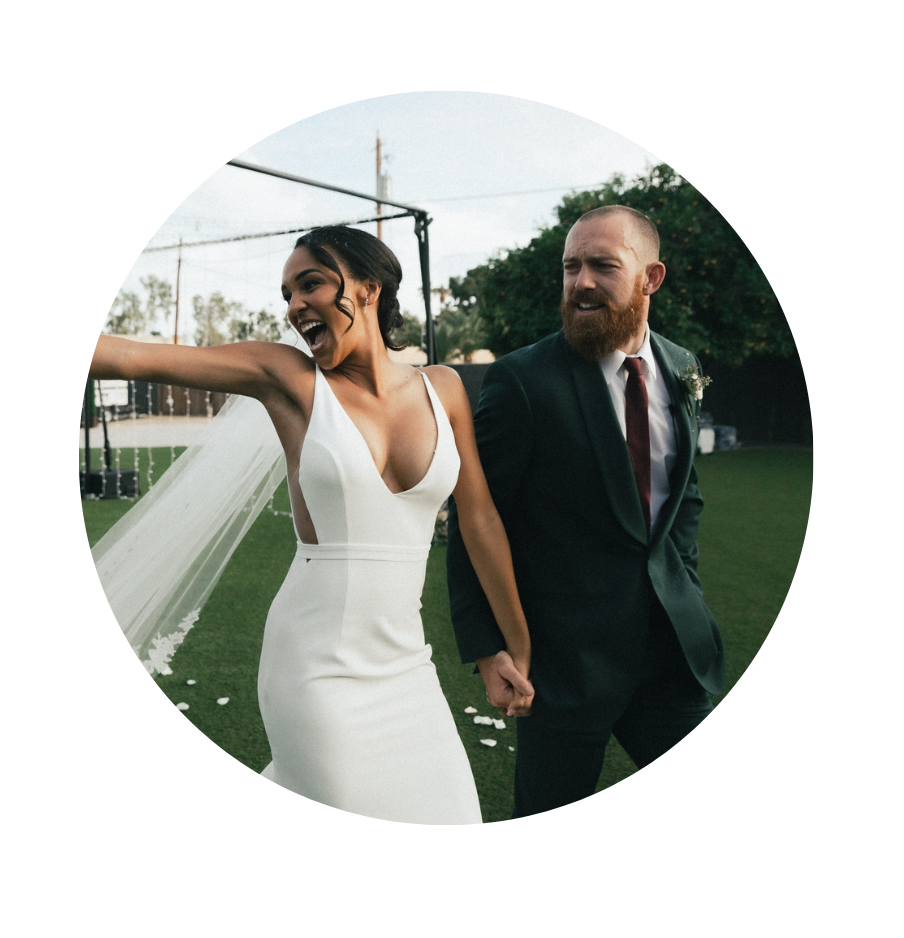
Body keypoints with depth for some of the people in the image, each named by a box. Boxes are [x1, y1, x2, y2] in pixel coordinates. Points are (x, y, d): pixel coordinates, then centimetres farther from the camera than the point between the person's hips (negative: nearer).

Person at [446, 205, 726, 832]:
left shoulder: (682, 372, 5)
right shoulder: (522, 380, -13)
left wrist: (681, 583, 10)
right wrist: (486, 650, -11)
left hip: (672, 644, 5)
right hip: (567, 654, -5)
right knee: (552, 815, 11)